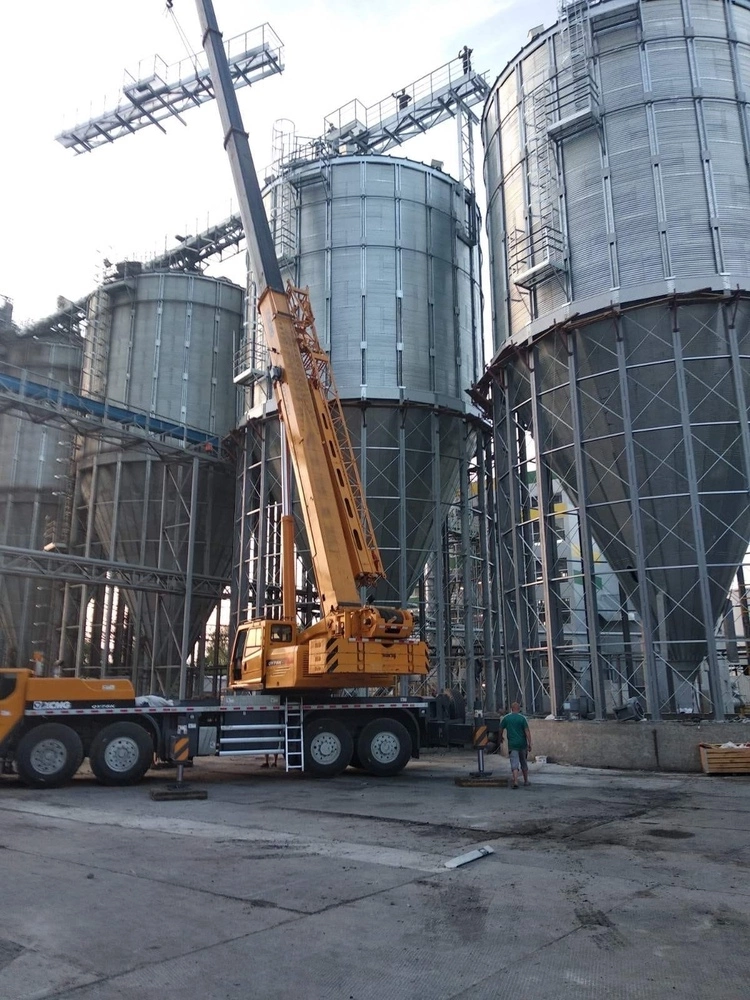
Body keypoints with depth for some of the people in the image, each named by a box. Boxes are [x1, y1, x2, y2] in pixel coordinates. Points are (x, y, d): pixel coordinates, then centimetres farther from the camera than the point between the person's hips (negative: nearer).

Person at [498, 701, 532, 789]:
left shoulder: (505, 718, 0)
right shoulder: (523, 718, -4)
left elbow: (500, 730, 8)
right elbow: (527, 732, -10)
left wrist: (500, 739, 25)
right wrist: (529, 744, -8)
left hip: (512, 744, -1)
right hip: (522, 744, 1)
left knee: (514, 764, -5)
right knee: (524, 763, 17)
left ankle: (515, 782, -20)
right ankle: (526, 781, 27)